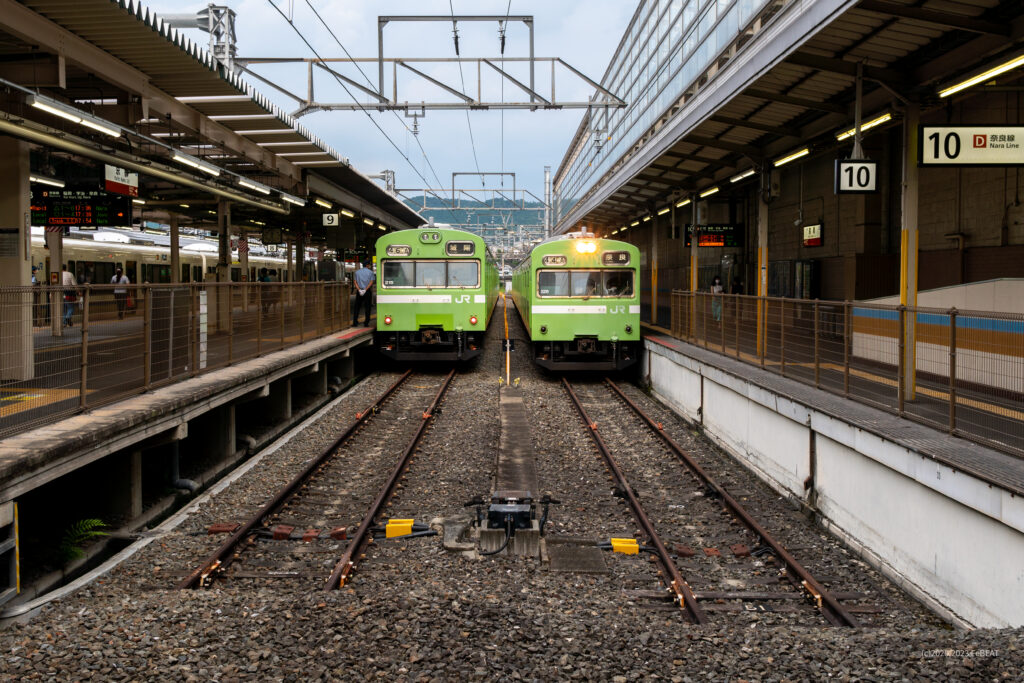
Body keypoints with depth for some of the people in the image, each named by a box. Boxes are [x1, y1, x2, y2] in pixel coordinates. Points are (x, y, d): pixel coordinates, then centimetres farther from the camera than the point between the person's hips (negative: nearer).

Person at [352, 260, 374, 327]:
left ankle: (355, 322, 3)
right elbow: (371, 282, -10)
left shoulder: (357, 272, 9)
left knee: (356, 307, 8)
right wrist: (365, 290, -14)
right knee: (367, 307, 3)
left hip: (359, 291, 2)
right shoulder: (370, 272, 1)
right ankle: (366, 323, 0)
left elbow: (355, 282, -1)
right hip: (368, 291, -2)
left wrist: (359, 290, -10)